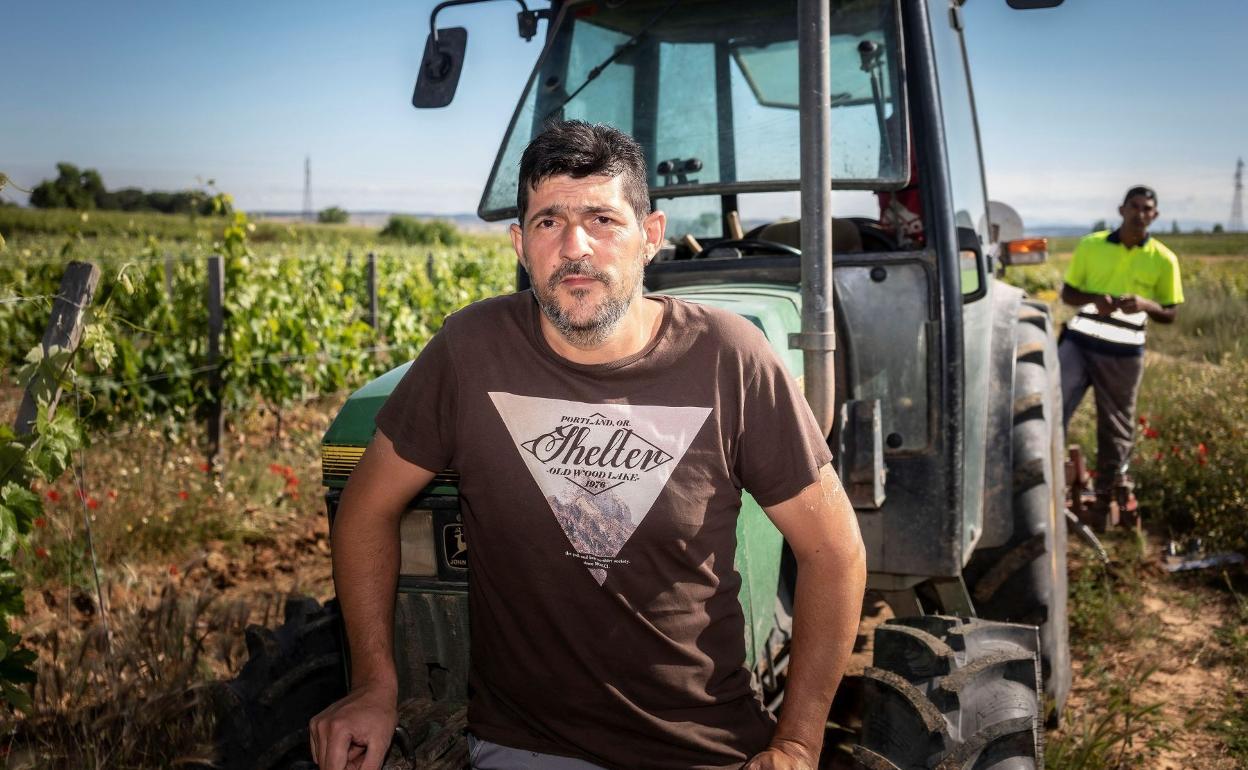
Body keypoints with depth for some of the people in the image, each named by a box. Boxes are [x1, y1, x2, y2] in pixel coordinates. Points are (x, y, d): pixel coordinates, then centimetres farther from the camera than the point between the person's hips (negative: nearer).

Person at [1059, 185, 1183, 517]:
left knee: (1116, 425, 10)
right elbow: (1067, 292, 7)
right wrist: (1093, 298, -15)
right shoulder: (1090, 245, 0)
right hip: (1079, 340, 0)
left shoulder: (1164, 260, -1)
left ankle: (1110, 491, 25)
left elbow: (1170, 314, 5)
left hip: (1123, 353, 0)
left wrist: (1146, 304, -17)